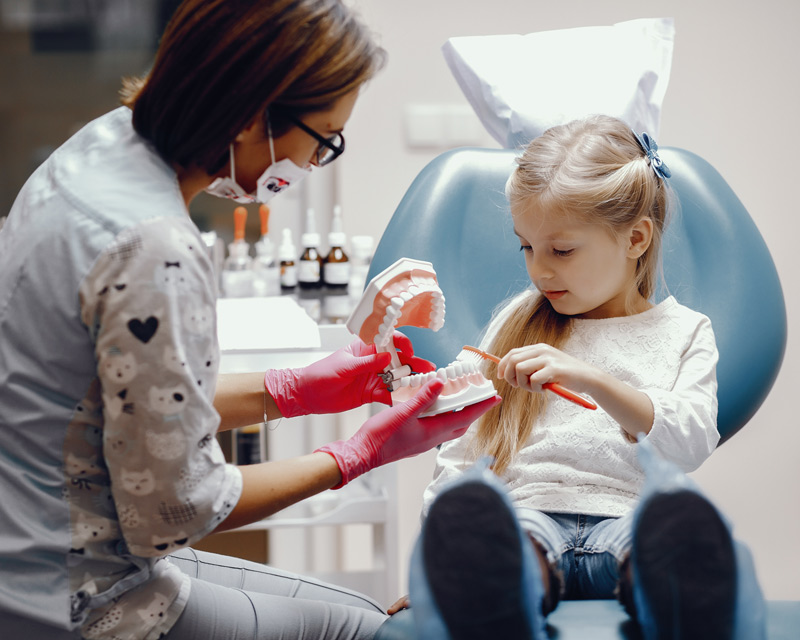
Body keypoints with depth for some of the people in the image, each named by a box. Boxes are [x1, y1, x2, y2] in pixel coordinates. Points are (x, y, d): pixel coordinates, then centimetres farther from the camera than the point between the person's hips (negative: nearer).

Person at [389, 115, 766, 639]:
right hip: (528, 514, 1)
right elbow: (461, 454, 25)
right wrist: (439, 553, 10)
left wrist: (588, 377, -15)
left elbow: (691, 443, -1)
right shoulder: (517, 323, 27)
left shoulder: (684, 332, 19)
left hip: (625, 522, 0)